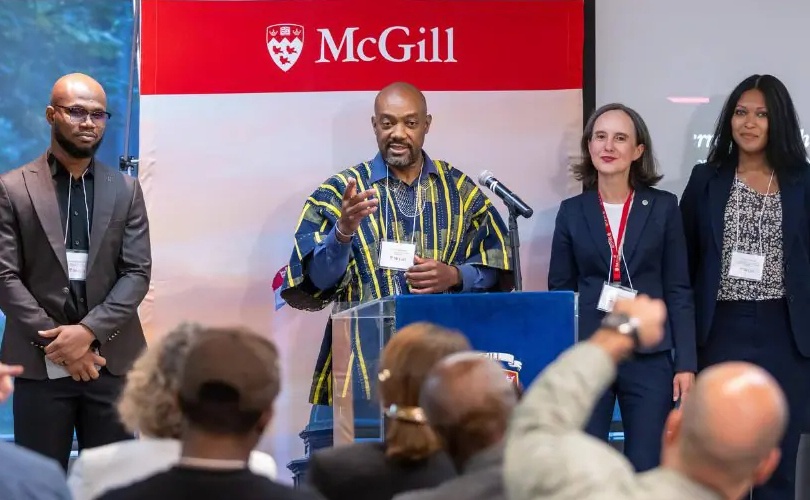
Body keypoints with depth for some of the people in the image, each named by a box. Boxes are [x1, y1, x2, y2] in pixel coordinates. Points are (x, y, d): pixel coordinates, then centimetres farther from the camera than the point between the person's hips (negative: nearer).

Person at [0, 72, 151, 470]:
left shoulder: (126, 189, 10)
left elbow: (137, 273, 2)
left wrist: (89, 331, -12)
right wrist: (58, 342, -12)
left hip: (111, 360, 2)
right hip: (41, 362, -2)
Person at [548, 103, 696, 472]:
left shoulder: (664, 207, 3)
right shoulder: (572, 211, 5)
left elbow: (678, 291, 3)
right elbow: (559, 291, 8)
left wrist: (686, 362, -3)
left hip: (649, 356, -1)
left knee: (646, 472, 2)